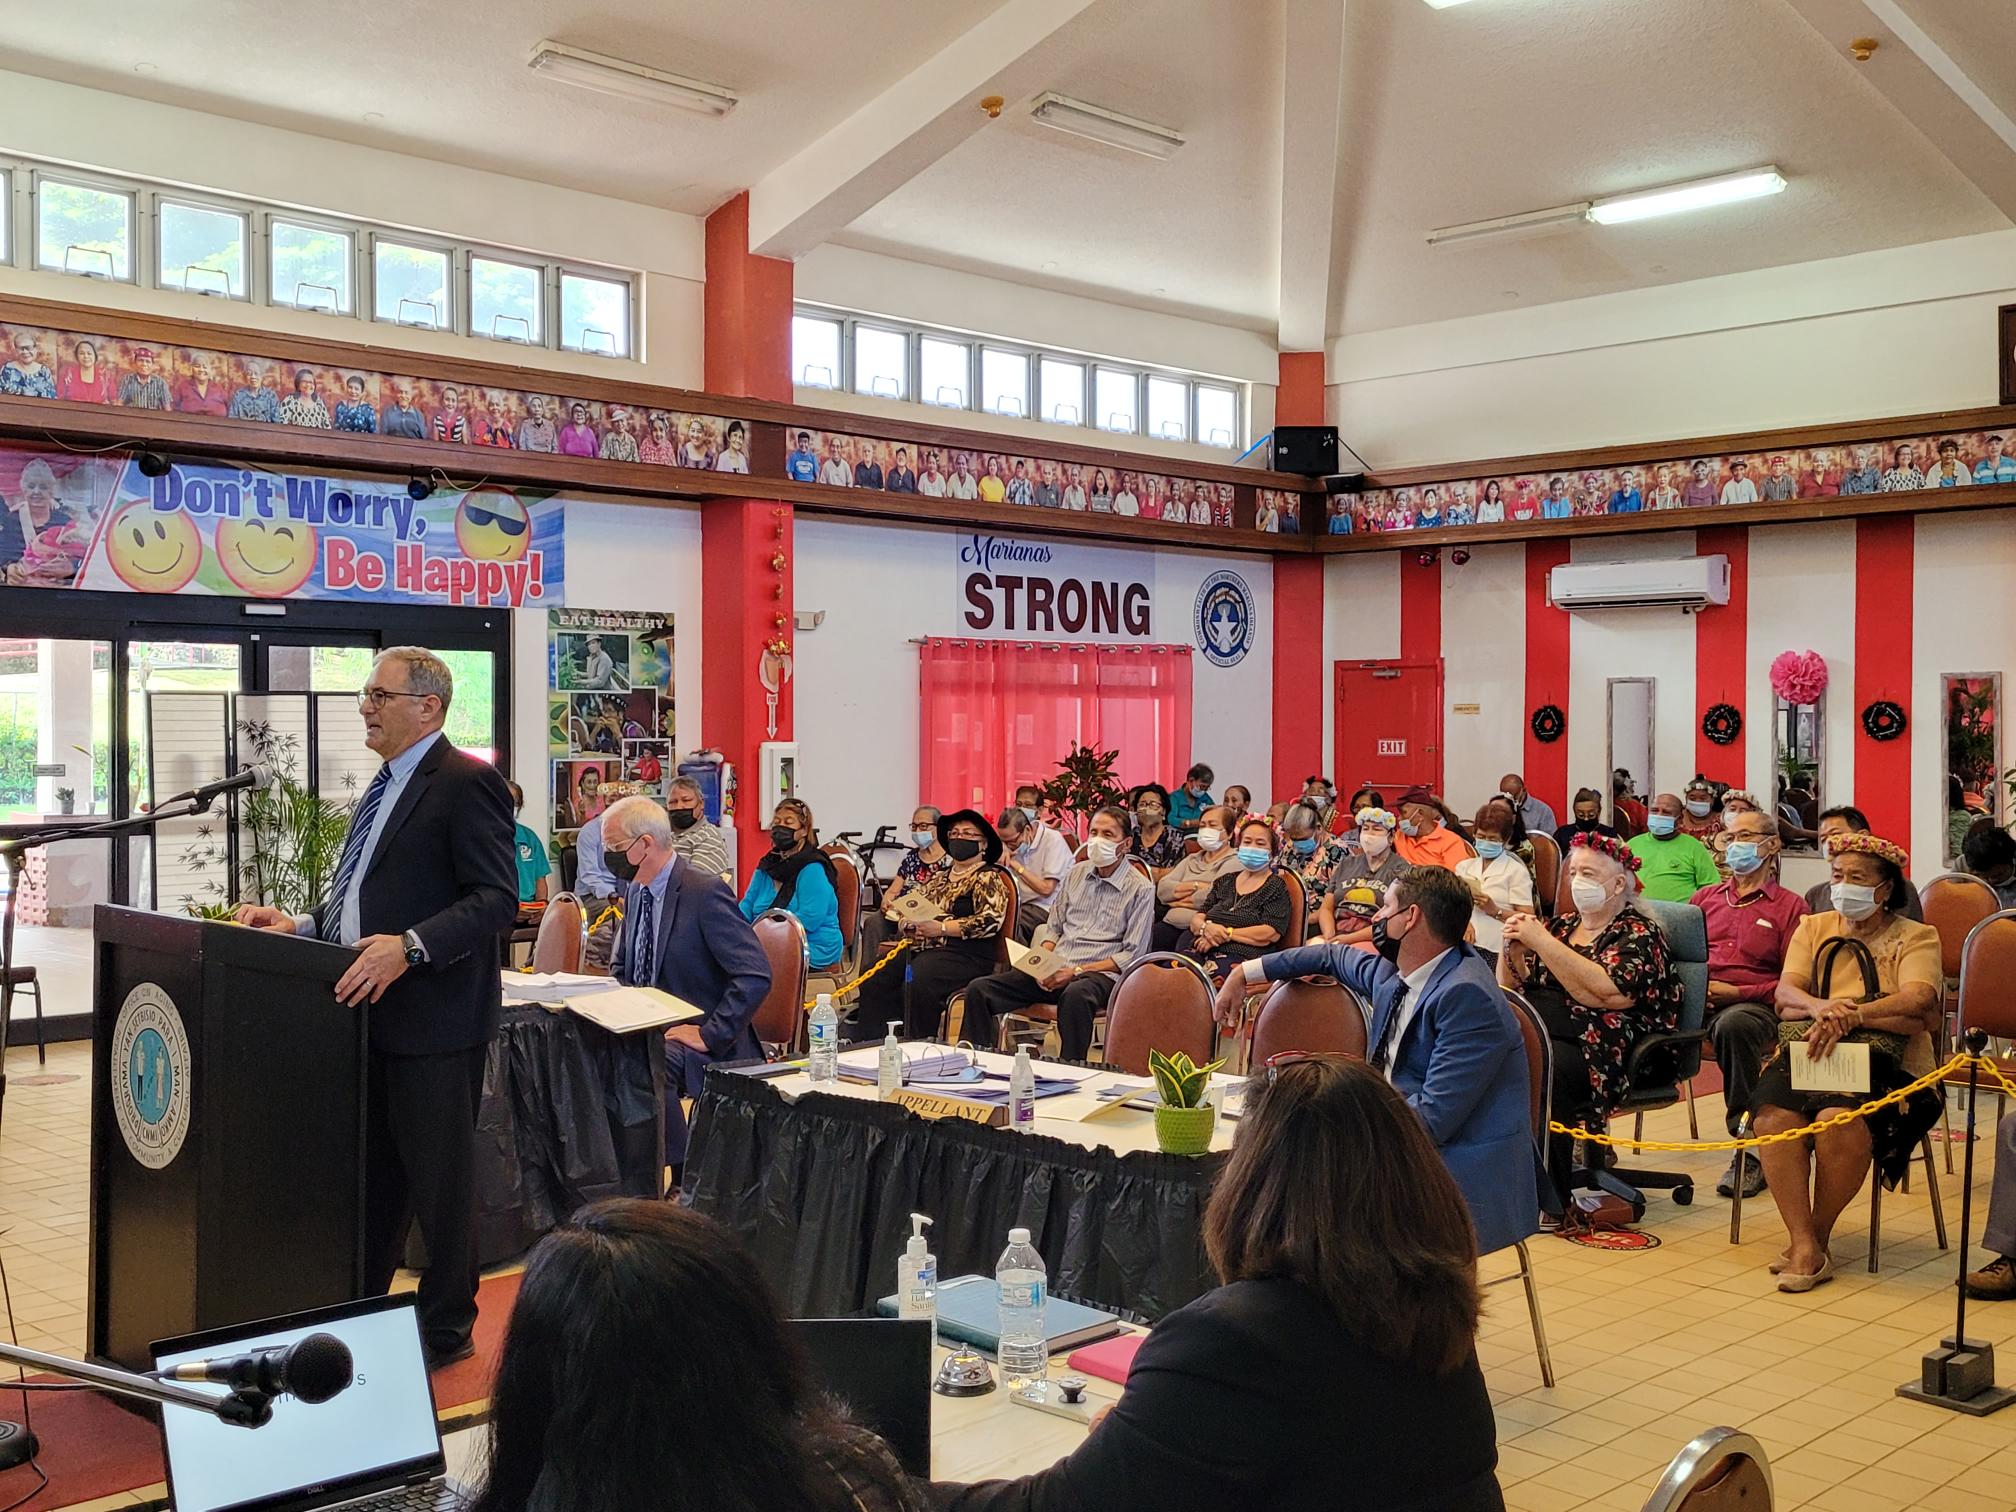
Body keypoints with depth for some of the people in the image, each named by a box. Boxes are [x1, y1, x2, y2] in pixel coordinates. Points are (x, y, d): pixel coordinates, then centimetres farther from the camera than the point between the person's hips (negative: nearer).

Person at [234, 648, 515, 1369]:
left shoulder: (466, 783, -14)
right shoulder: (384, 788, 17)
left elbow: (497, 898, -21)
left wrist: (410, 947, -30)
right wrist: (301, 926, 8)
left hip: (433, 1018, -9)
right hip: (371, 1013, 9)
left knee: (438, 1177, 3)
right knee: (369, 1173, 19)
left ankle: (447, 1330, 18)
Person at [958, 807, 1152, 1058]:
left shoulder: (1141, 889, -1)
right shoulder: (1078, 873, 17)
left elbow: (1132, 955, -6)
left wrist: (1077, 971, -14)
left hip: (1099, 974, -6)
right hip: (1055, 968, 6)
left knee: (1076, 995, -43)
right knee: (979, 990, -13)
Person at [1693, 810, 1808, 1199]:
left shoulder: (1789, 906, 12)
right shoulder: (1706, 897, 27)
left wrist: (1737, 992, -12)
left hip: (1755, 1003, -4)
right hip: (1696, 1000, 4)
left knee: (1733, 1025, -41)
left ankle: (1749, 1147, -30)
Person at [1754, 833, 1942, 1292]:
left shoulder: (1915, 937, 11)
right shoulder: (1813, 927, 22)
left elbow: (1918, 1000, -9)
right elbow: (1785, 992, 7)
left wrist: (1851, 1015, -23)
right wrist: (1819, 1006, -17)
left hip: (1881, 1055, -3)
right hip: (1805, 1048, 3)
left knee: (1840, 1122, -34)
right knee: (1774, 1115, -29)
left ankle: (1818, 1235, -13)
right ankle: (1803, 1246, -25)